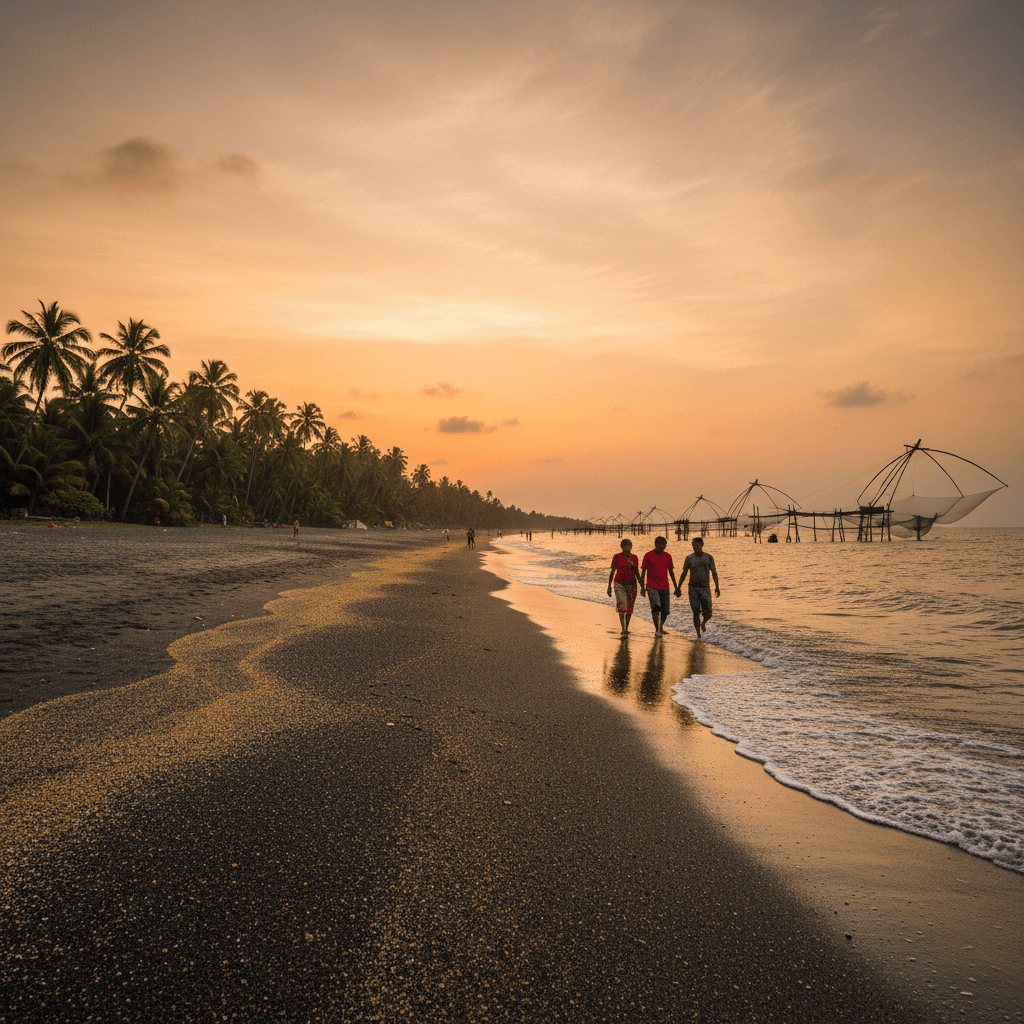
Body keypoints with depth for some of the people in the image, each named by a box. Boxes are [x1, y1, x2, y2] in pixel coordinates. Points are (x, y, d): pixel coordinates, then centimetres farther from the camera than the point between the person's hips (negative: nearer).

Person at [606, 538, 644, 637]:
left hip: (632, 585, 4)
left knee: (629, 608, 7)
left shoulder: (634, 557, 4)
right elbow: (612, 572, -3)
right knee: (622, 606, -18)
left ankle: (626, 629, 24)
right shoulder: (617, 557, -6)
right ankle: (623, 630, -13)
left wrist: (642, 586, 7)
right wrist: (609, 586, -7)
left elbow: (636, 573, 10)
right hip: (620, 584, -4)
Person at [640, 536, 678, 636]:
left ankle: (661, 626, 31)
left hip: (664, 587, 3)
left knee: (665, 611, 4)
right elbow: (643, 571, 0)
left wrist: (676, 587, 13)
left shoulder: (668, 556, 7)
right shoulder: (648, 555, -3)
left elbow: (671, 572, 14)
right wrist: (642, 587, -5)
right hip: (652, 586, -3)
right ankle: (657, 630, -14)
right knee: (656, 606, -22)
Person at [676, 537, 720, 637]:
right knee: (696, 613, -4)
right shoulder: (689, 558, 1)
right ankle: (698, 635, 9)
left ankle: (703, 622, 31)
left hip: (705, 588, 0)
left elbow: (714, 573, -1)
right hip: (693, 588, 0)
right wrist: (678, 587, 3)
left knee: (708, 613, -5)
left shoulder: (709, 557, 0)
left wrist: (717, 587, -12)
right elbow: (684, 574, 6)